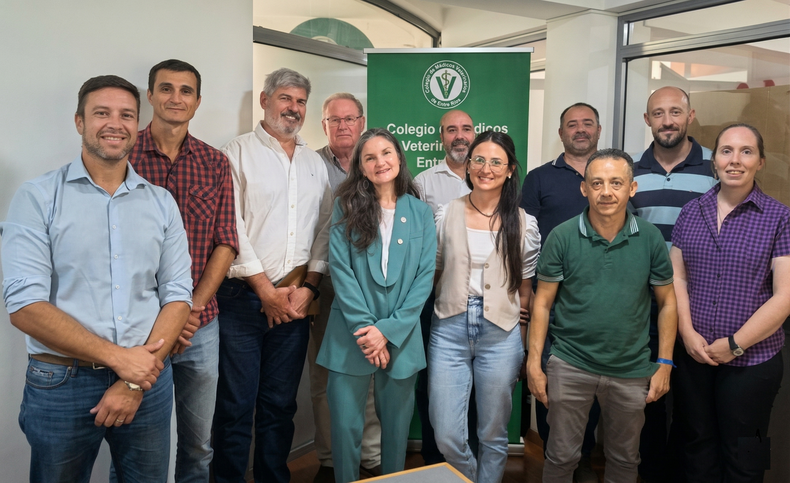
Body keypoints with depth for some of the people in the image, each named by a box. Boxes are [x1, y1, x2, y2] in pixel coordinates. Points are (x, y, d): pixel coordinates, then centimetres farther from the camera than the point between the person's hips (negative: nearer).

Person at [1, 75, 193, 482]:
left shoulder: (161, 202, 5)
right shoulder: (38, 197, -4)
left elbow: (177, 296, 0)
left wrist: (135, 382, -9)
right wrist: (119, 358, -16)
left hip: (146, 377, 3)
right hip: (61, 384, -2)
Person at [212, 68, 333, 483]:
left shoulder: (315, 164, 15)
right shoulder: (238, 153, -1)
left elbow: (324, 230, 10)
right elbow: (231, 229, -9)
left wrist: (307, 287, -2)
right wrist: (268, 291, -9)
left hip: (296, 301, 4)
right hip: (243, 298, -4)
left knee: (281, 404, 13)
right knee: (236, 406, 2)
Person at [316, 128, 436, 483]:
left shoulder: (420, 213, 4)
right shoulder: (347, 207, 1)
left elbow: (425, 277, -2)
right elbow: (340, 269, -6)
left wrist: (388, 330, -11)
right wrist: (366, 328, -13)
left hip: (401, 337, 1)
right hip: (351, 336, -1)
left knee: (397, 425, 14)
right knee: (345, 426, 6)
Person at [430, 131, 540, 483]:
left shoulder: (524, 224, 0)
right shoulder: (445, 215, 1)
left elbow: (526, 288, 7)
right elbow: (431, 275, 9)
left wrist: (522, 342, 8)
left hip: (500, 334, 0)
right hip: (449, 331, 1)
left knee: (493, 435, 12)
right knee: (446, 436, 3)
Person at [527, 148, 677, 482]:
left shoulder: (650, 239, -5)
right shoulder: (562, 237, -9)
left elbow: (667, 303, 4)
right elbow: (542, 303, -5)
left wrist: (665, 364, 1)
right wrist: (534, 363, -7)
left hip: (631, 371, 2)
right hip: (570, 366, -1)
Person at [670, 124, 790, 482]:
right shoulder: (691, 213, 4)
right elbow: (677, 278, 4)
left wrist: (735, 344, -12)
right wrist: (687, 334, -8)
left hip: (752, 360, -2)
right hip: (693, 355, 3)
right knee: (698, 447, 16)